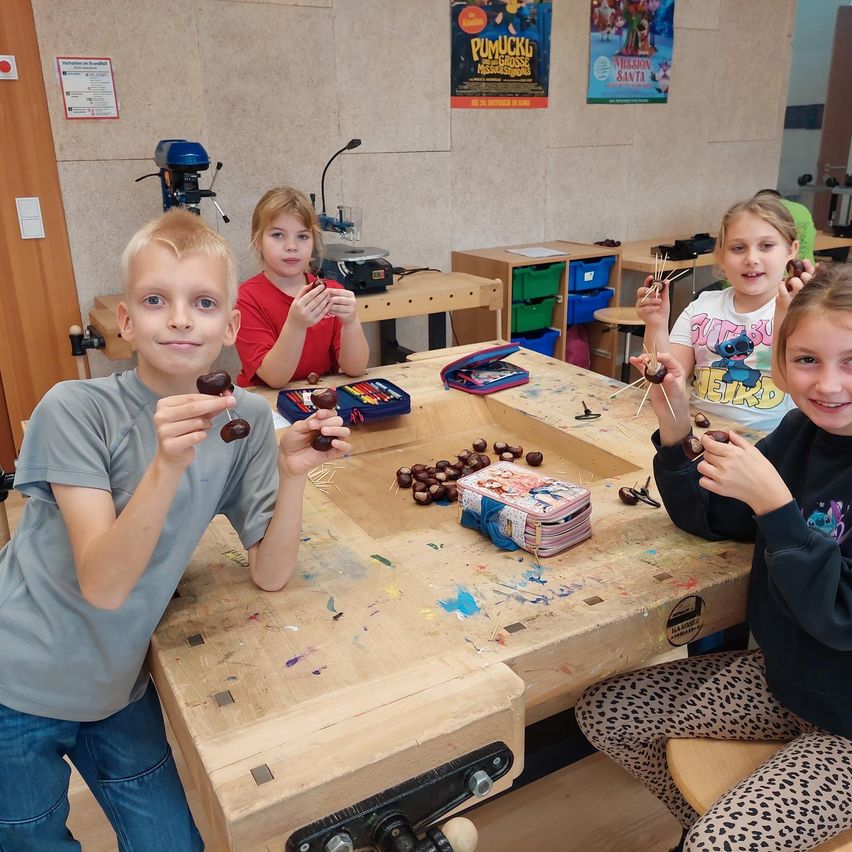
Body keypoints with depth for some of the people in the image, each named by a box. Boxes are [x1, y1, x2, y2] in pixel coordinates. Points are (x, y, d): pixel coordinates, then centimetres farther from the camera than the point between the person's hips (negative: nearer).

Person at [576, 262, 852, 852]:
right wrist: (676, 429, -13)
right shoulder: (802, 432, -4)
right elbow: (708, 517, 3)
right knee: (605, 712, 5)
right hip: (782, 677, 7)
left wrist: (771, 501, -33)